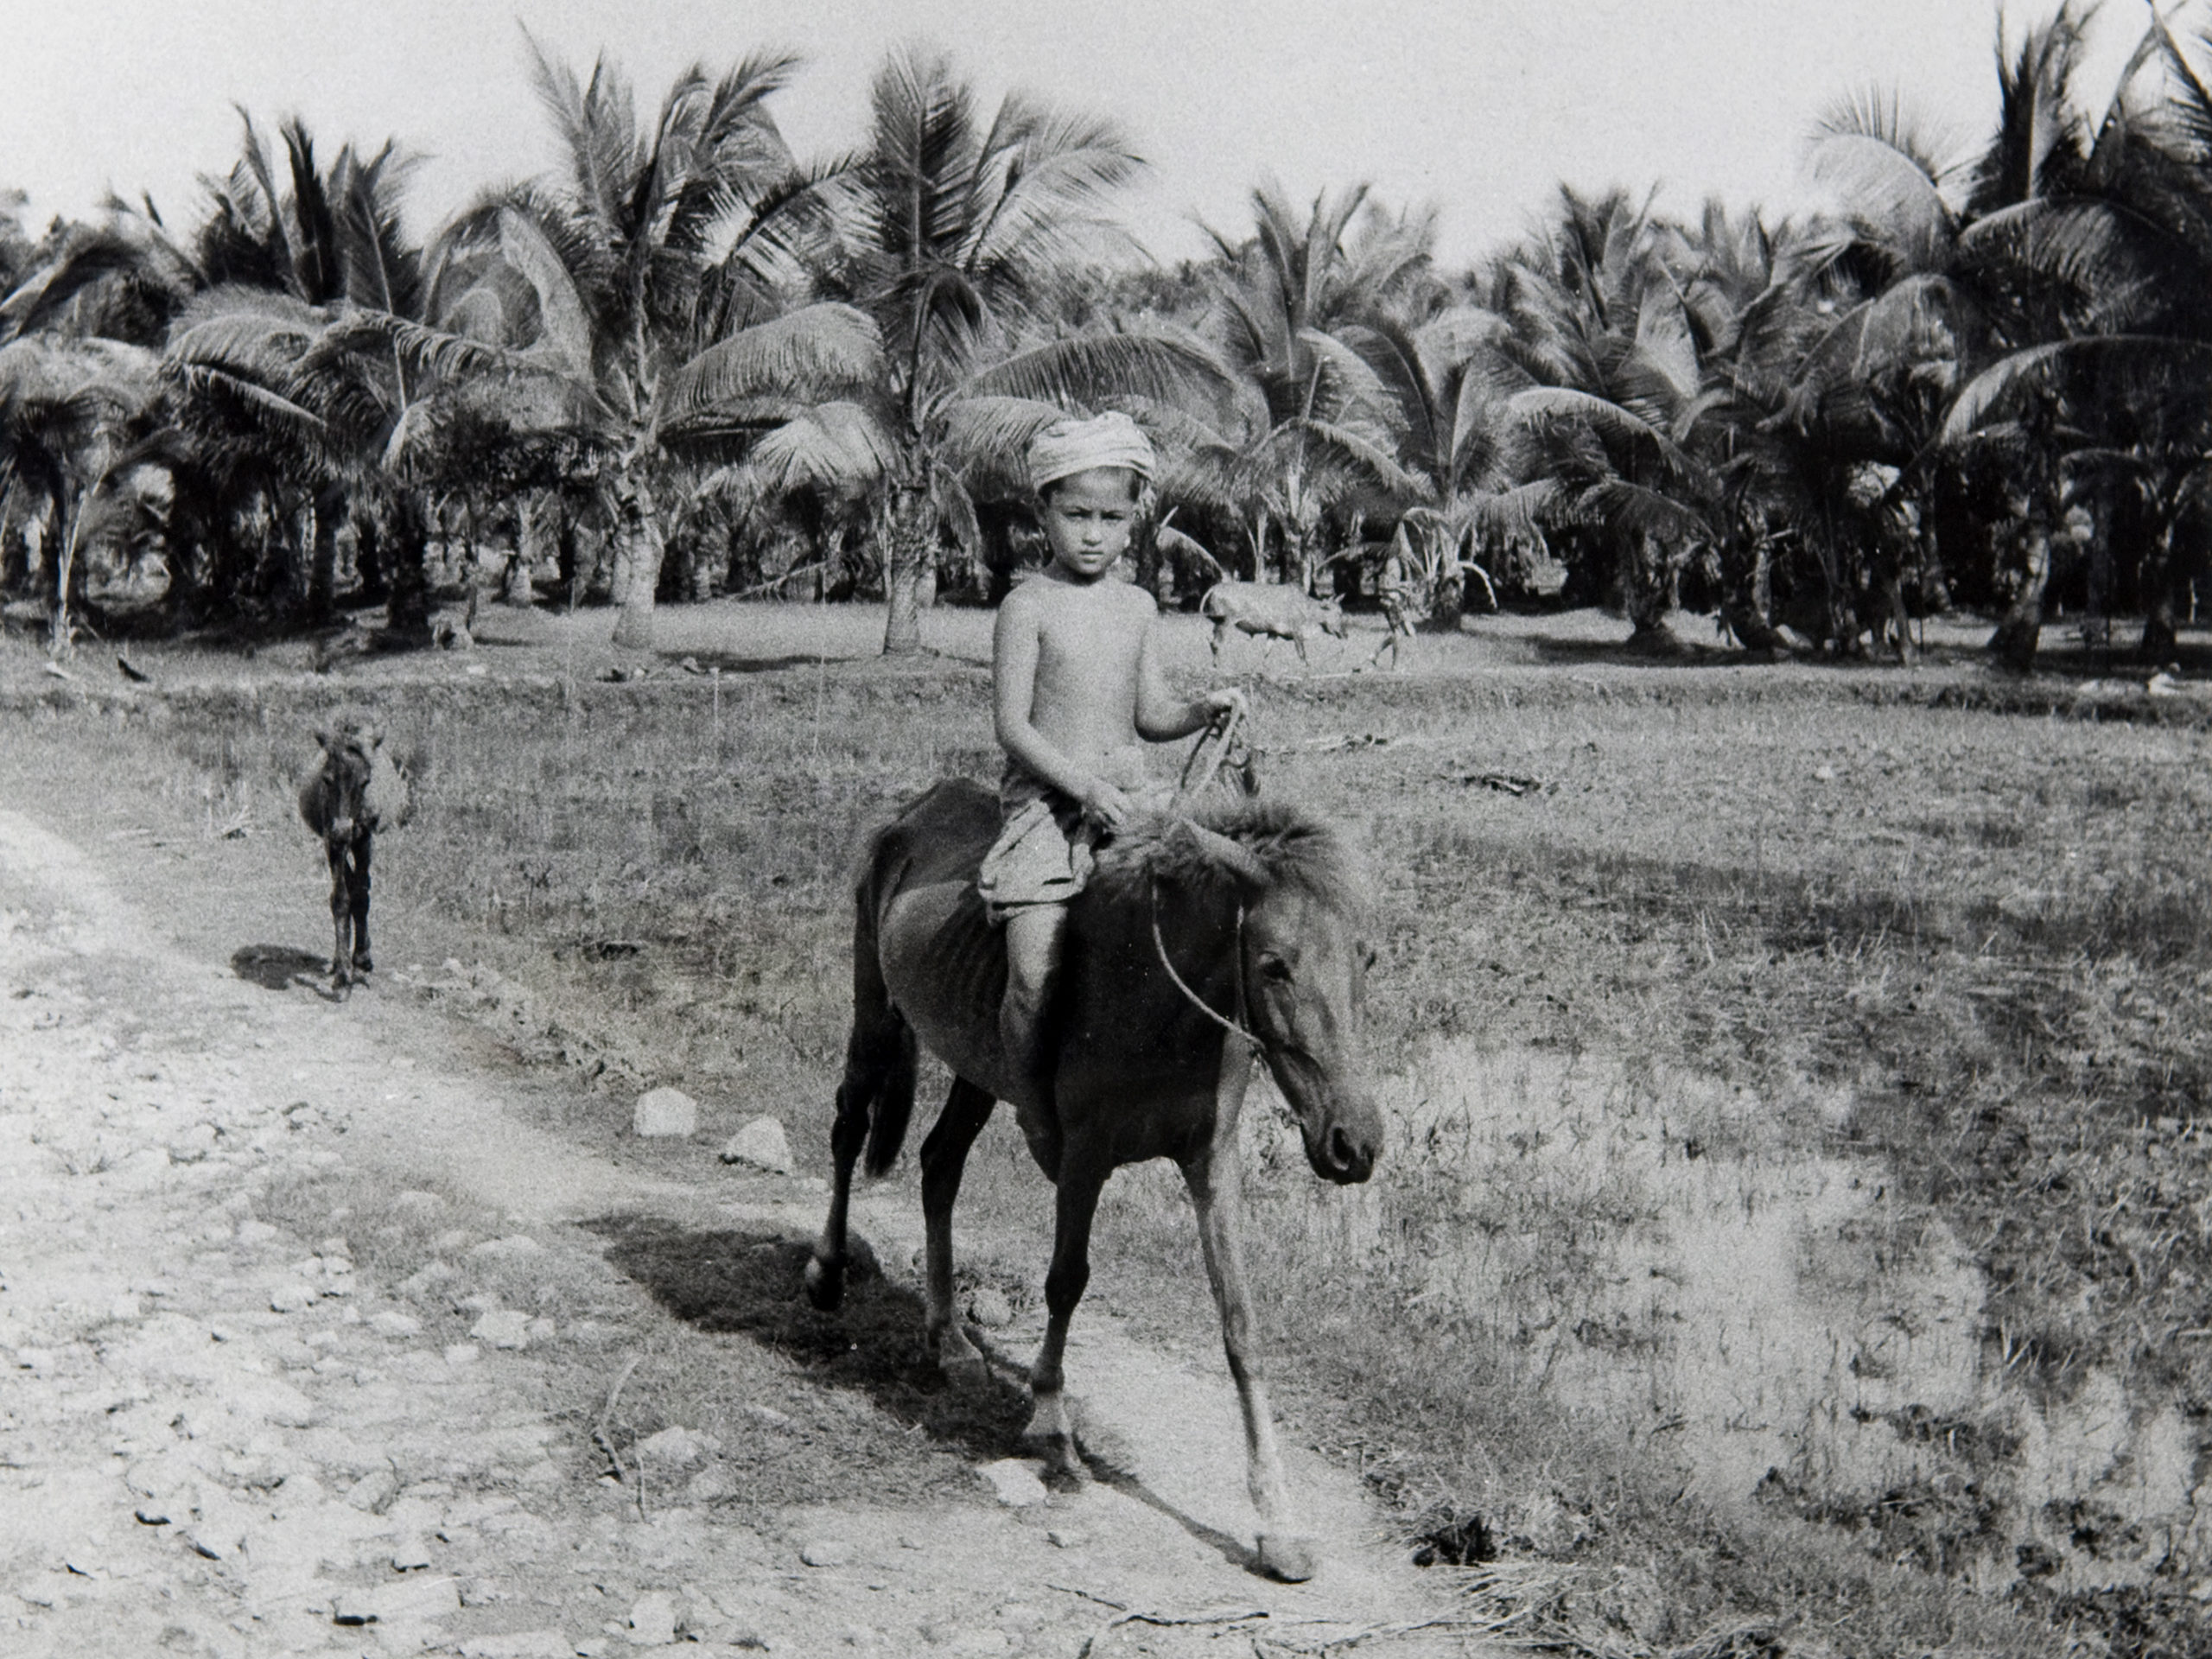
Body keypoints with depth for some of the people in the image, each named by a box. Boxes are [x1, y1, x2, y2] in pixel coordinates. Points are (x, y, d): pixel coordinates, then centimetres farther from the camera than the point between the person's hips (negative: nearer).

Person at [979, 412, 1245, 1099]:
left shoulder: (1137, 606, 12)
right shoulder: (1028, 607, -4)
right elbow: (1012, 727, -8)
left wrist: (1201, 711, -3)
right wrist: (1085, 786, -18)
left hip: (1129, 798, 5)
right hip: (1046, 801, -5)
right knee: (1034, 981, -19)